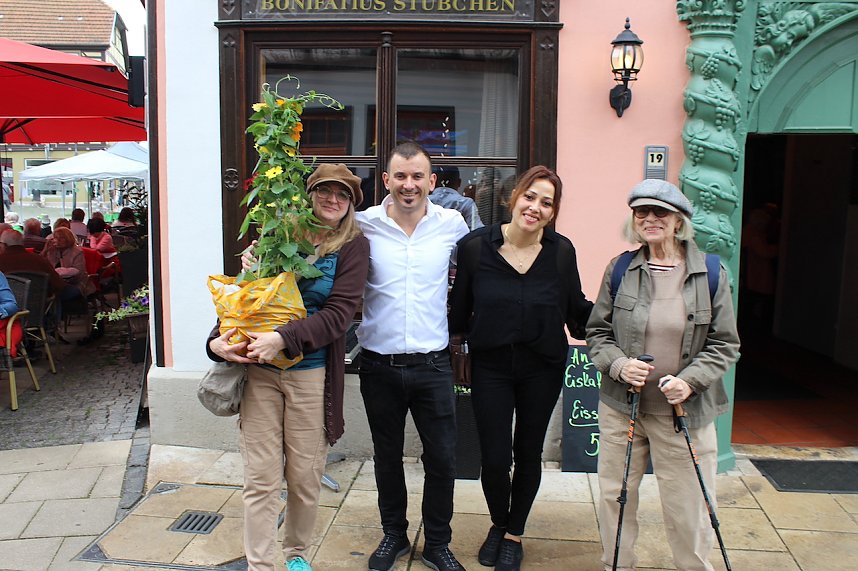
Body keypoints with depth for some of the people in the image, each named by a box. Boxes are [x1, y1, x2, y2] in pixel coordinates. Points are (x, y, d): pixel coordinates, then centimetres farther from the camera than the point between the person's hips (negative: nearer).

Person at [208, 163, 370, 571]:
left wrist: (283, 339, -21)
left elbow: (339, 313, -10)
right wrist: (218, 340, -8)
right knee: (260, 478, 3)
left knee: (304, 477, 9)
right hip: (259, 371, 2)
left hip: (311, 373, -1)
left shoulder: (352, 247, 1)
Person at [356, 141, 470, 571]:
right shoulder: (364, 225, -5)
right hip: (379, 365, 0)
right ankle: (393, 535, 38)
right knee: (387, 456, 16)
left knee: (442, 459, 8)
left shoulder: (452, 224, -2)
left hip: (433, 365, 0)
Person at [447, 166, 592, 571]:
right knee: (494, 459, 2)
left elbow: (576, 309, 1)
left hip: (542, 369, 1)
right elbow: (459, 311, -2)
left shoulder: (561, 251, -6)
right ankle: (498, 524, 35)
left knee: (528, 454, 14)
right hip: (491, 366, -1)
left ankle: (514, 534, 38)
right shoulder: (475, 246, -9)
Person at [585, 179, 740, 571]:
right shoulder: (620, 269, 1)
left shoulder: (710, 274, -2)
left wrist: (690, 381, -14)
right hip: (621, 407, 2)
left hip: (685, 411, -1)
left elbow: (725, 343, 0)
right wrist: (618, 364, -14)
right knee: (615, 497, 14)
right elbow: (597, 332, 5)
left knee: (687, 505, 7)